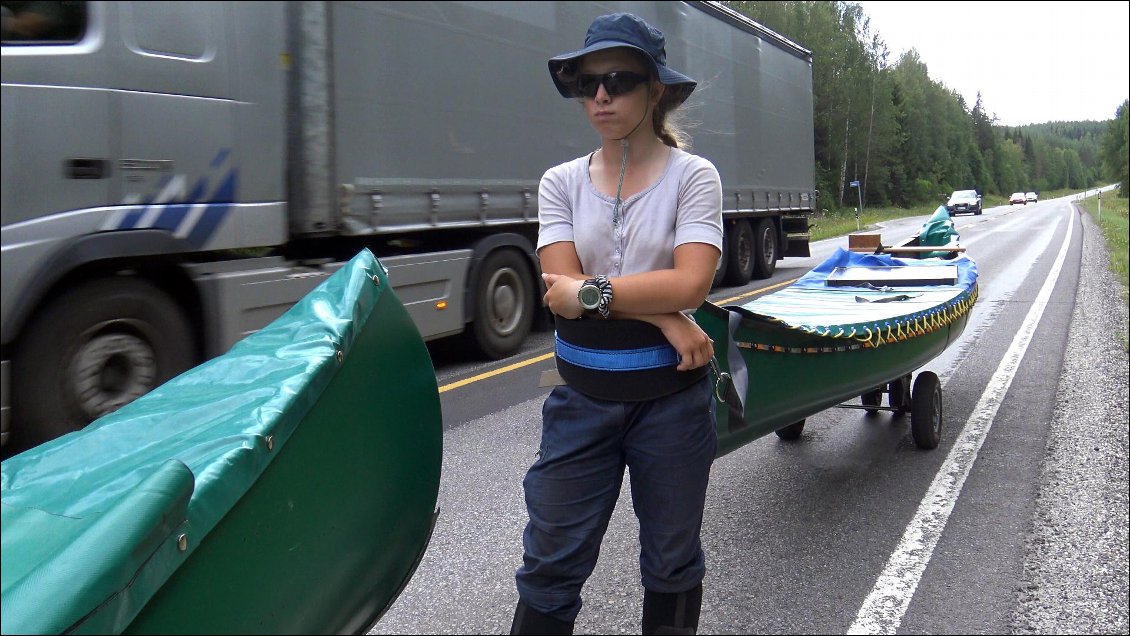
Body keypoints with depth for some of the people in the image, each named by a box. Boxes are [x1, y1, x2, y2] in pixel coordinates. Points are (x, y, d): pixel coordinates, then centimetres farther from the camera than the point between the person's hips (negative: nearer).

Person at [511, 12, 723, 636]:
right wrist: (663, 317, -18)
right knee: (550, 565, 7)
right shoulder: (561, 182, 2)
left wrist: (591, 292, -15)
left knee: (672, 563, 15)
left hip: (671, 397, -1)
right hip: (581, 397, 2)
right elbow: (561, 289, -11)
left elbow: (691, 284, -18)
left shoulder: (692, 175, -5)